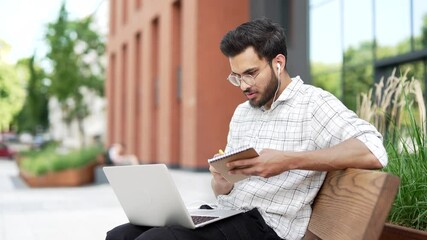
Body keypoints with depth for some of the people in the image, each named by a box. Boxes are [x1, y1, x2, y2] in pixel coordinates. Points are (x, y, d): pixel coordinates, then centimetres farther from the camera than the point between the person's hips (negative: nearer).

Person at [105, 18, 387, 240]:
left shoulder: (312, 102, -4)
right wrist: (221, 181, -5)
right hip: (223, 217, 8)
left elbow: (373, 152, -21)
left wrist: (289, 161, -27)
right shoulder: (241, 113, 20)